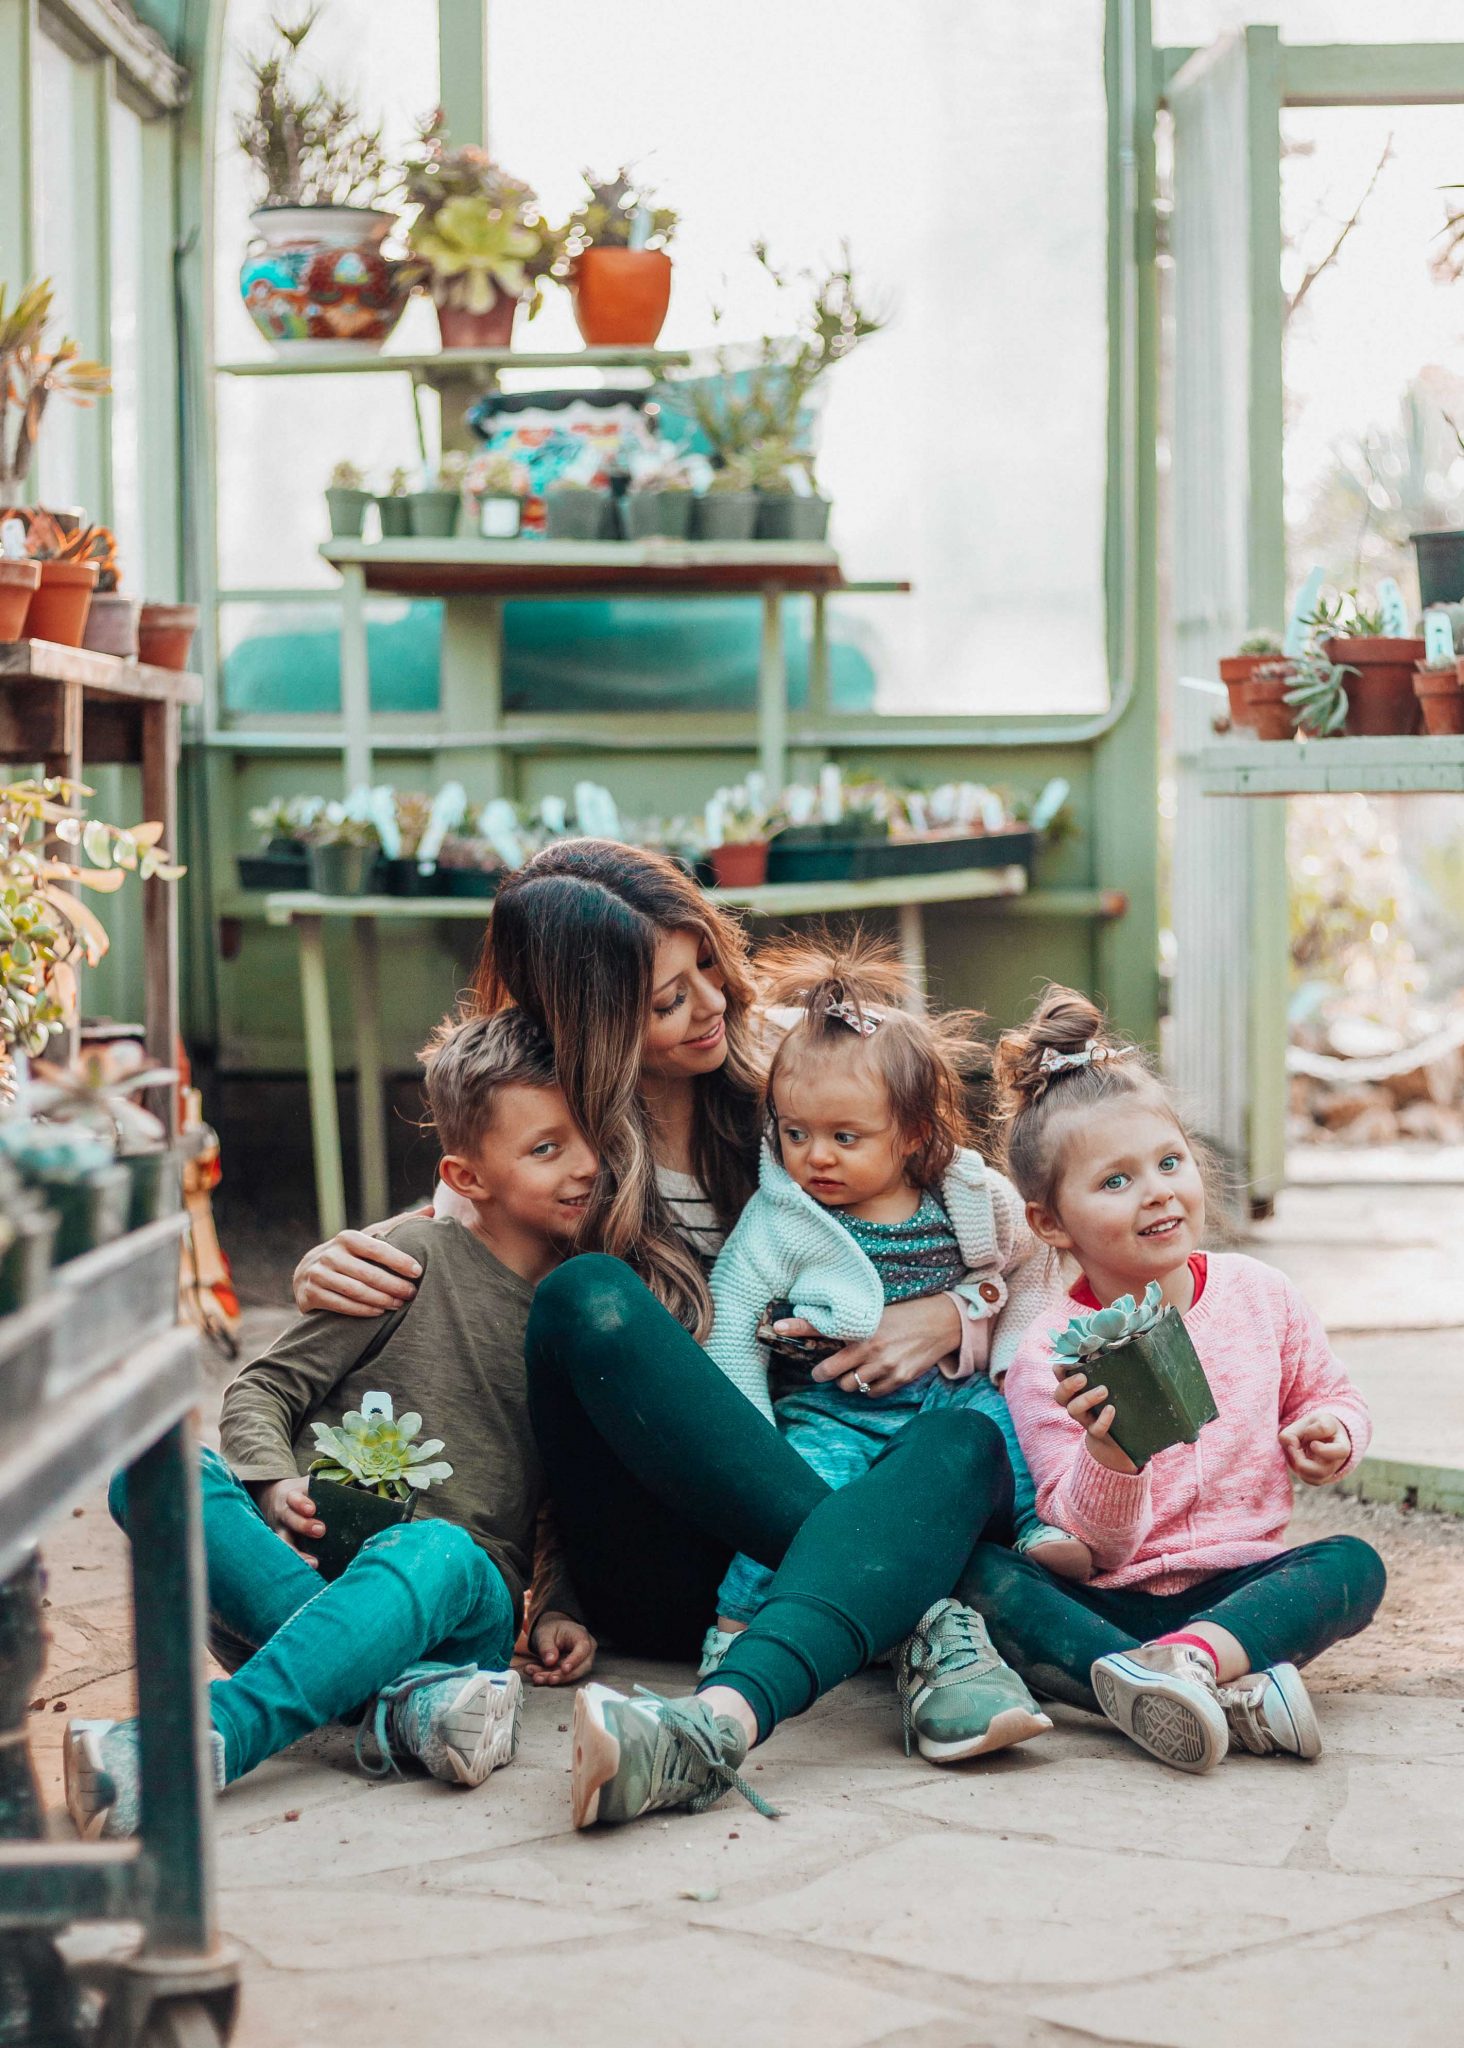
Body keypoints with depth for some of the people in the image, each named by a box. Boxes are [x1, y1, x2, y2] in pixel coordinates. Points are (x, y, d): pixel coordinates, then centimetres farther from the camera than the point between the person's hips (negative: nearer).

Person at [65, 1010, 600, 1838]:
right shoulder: (415, 1260, 5)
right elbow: (263, 1389, 5)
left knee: (435, 1553, -38)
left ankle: (211, 1737, -54)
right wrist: (275, 1484, -15)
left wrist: (562, 1609, 4)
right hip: (311, 1567, 0)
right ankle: (397, 1689, -41)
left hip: (457, 1604, 0)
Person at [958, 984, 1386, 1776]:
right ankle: (1232, 1696, -45)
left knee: (1354, 1563, -25)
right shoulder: (1049, 1359, -7)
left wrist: (1332, 1431, -5)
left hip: (1240, 1590, 2)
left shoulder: (1258, 1295, 3)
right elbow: (1101, 1543, -12)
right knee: (976, 1572, -29)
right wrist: (1107, 1458, -33)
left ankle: (1190, 1659, -47)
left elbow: (1331, 1394, 19)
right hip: (1108, 1603, -2)